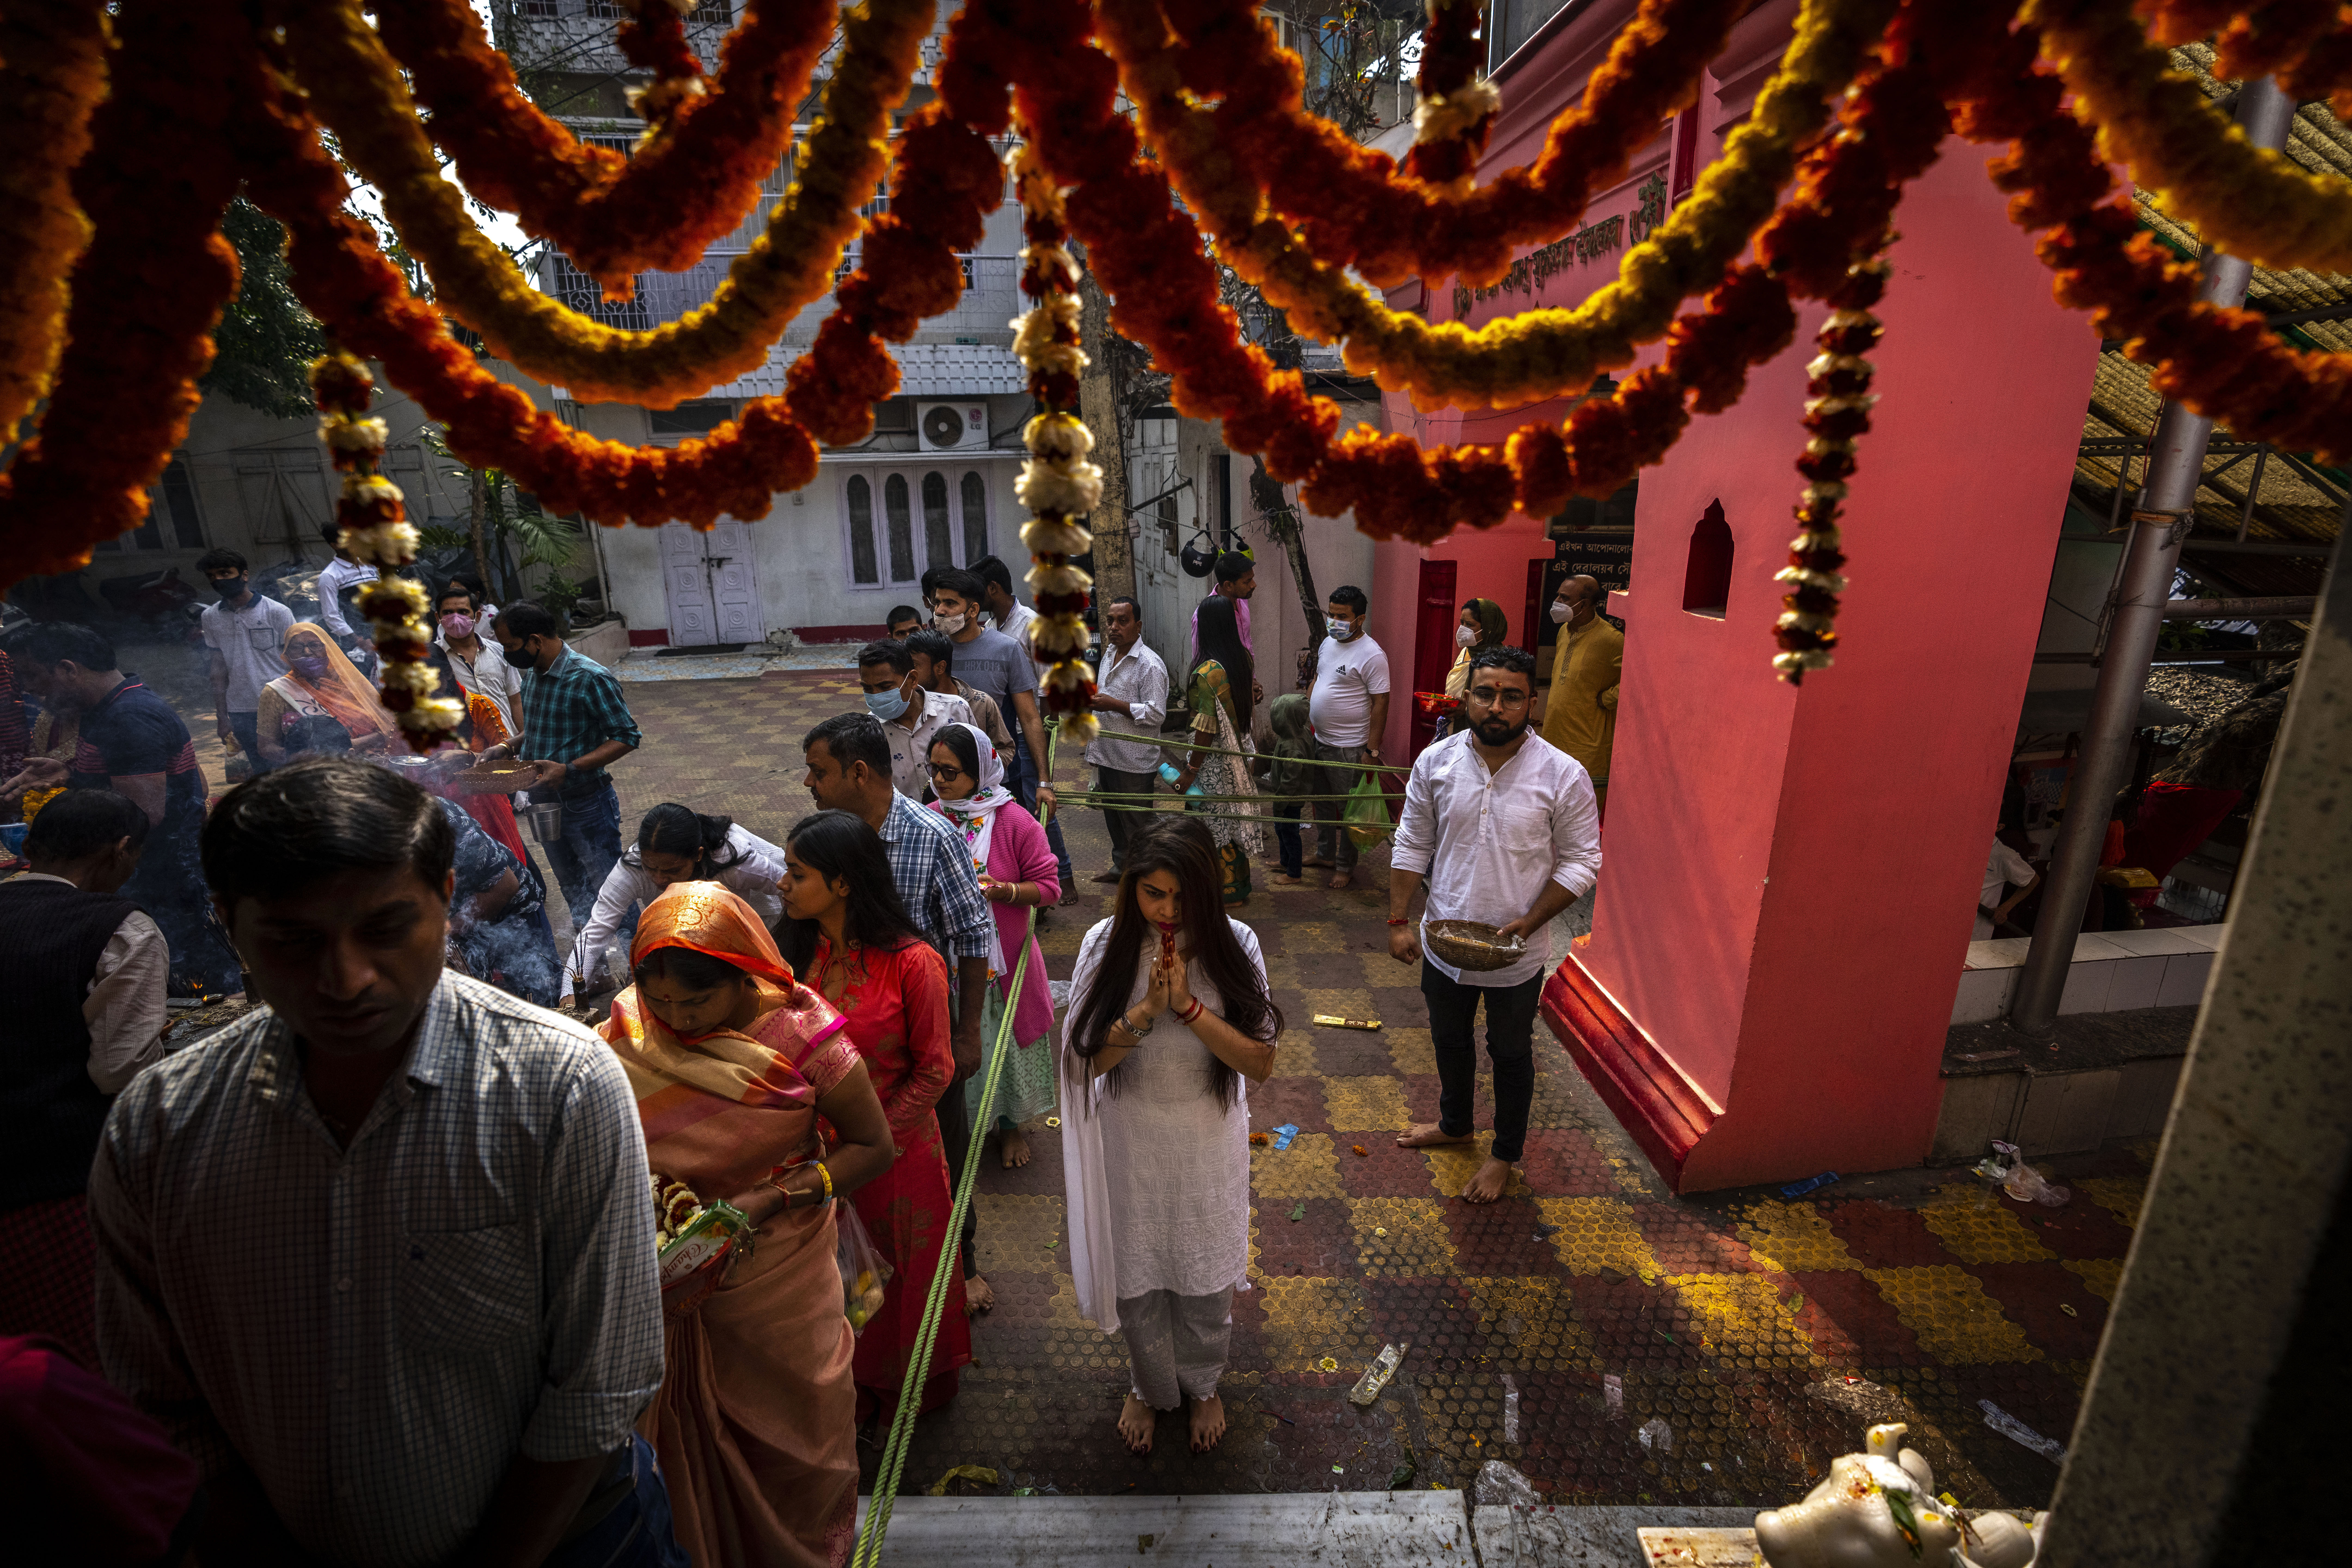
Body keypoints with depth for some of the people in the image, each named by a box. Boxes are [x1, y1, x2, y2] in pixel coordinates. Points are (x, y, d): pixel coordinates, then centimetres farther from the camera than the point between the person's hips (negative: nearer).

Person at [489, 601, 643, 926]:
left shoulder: (591, 678, -20)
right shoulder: (531, 675, 6)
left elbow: (626, 737, -20)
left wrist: (569, 769, -27)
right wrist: (509, 748, 2)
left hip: (586, 805, -8)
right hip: (545, 803, 8)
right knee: (572, 890, 22)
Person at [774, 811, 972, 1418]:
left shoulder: (911, 963, -22)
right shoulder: (797, 952, -5)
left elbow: (933, 1071, -15)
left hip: (896, 1148, -4)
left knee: (900, 1274, 18)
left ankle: (906, 1388, 47)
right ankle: (851, 1387, 50)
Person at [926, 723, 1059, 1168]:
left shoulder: (1016, 823, -13)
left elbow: (1047, 887, -9)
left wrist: (1001, 890, -25)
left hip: (1002, 962, -2)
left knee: (1005, 1042, 14)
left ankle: (1010, 1124, 40)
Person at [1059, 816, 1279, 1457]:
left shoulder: (1234, 945, -16)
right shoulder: (1106, 945, -15)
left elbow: (1261, 1062, -18)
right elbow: (1084, 1058, -15)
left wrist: (1189, 1006, -29)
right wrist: (1146, 1012, -30)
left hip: (1208, 1144, 0)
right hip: (1130, 1142, 1)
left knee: (1206, 1277, 19)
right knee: (1136, 1275, 19)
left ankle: (1203, 1385, 50)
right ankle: (1148, 1386, 50)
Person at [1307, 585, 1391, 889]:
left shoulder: (1372, 655, -17)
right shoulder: (1329, 642, 8)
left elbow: (1381, 703, -18)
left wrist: (1373, 750, -21)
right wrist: (1305, 717, 16)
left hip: (1348, 747, -8)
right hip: (1319, 740, 8)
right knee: (1322, 802, 20)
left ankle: (1346, 866, 18)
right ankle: (1325, 853, 36)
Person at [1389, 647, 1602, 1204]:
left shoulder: (1564, 776, -16)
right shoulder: (1435, 762, -8)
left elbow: (1581, 862, -9)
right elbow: (1412, 846, 0)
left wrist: (1528, 923, -19)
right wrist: (1401, 919, -4)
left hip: (1517, 955, -2)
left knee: (1511, 1055, 18)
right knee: (1450, 1042, 24)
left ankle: (1505, 1154, 41)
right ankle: (1455, 1124, 51)